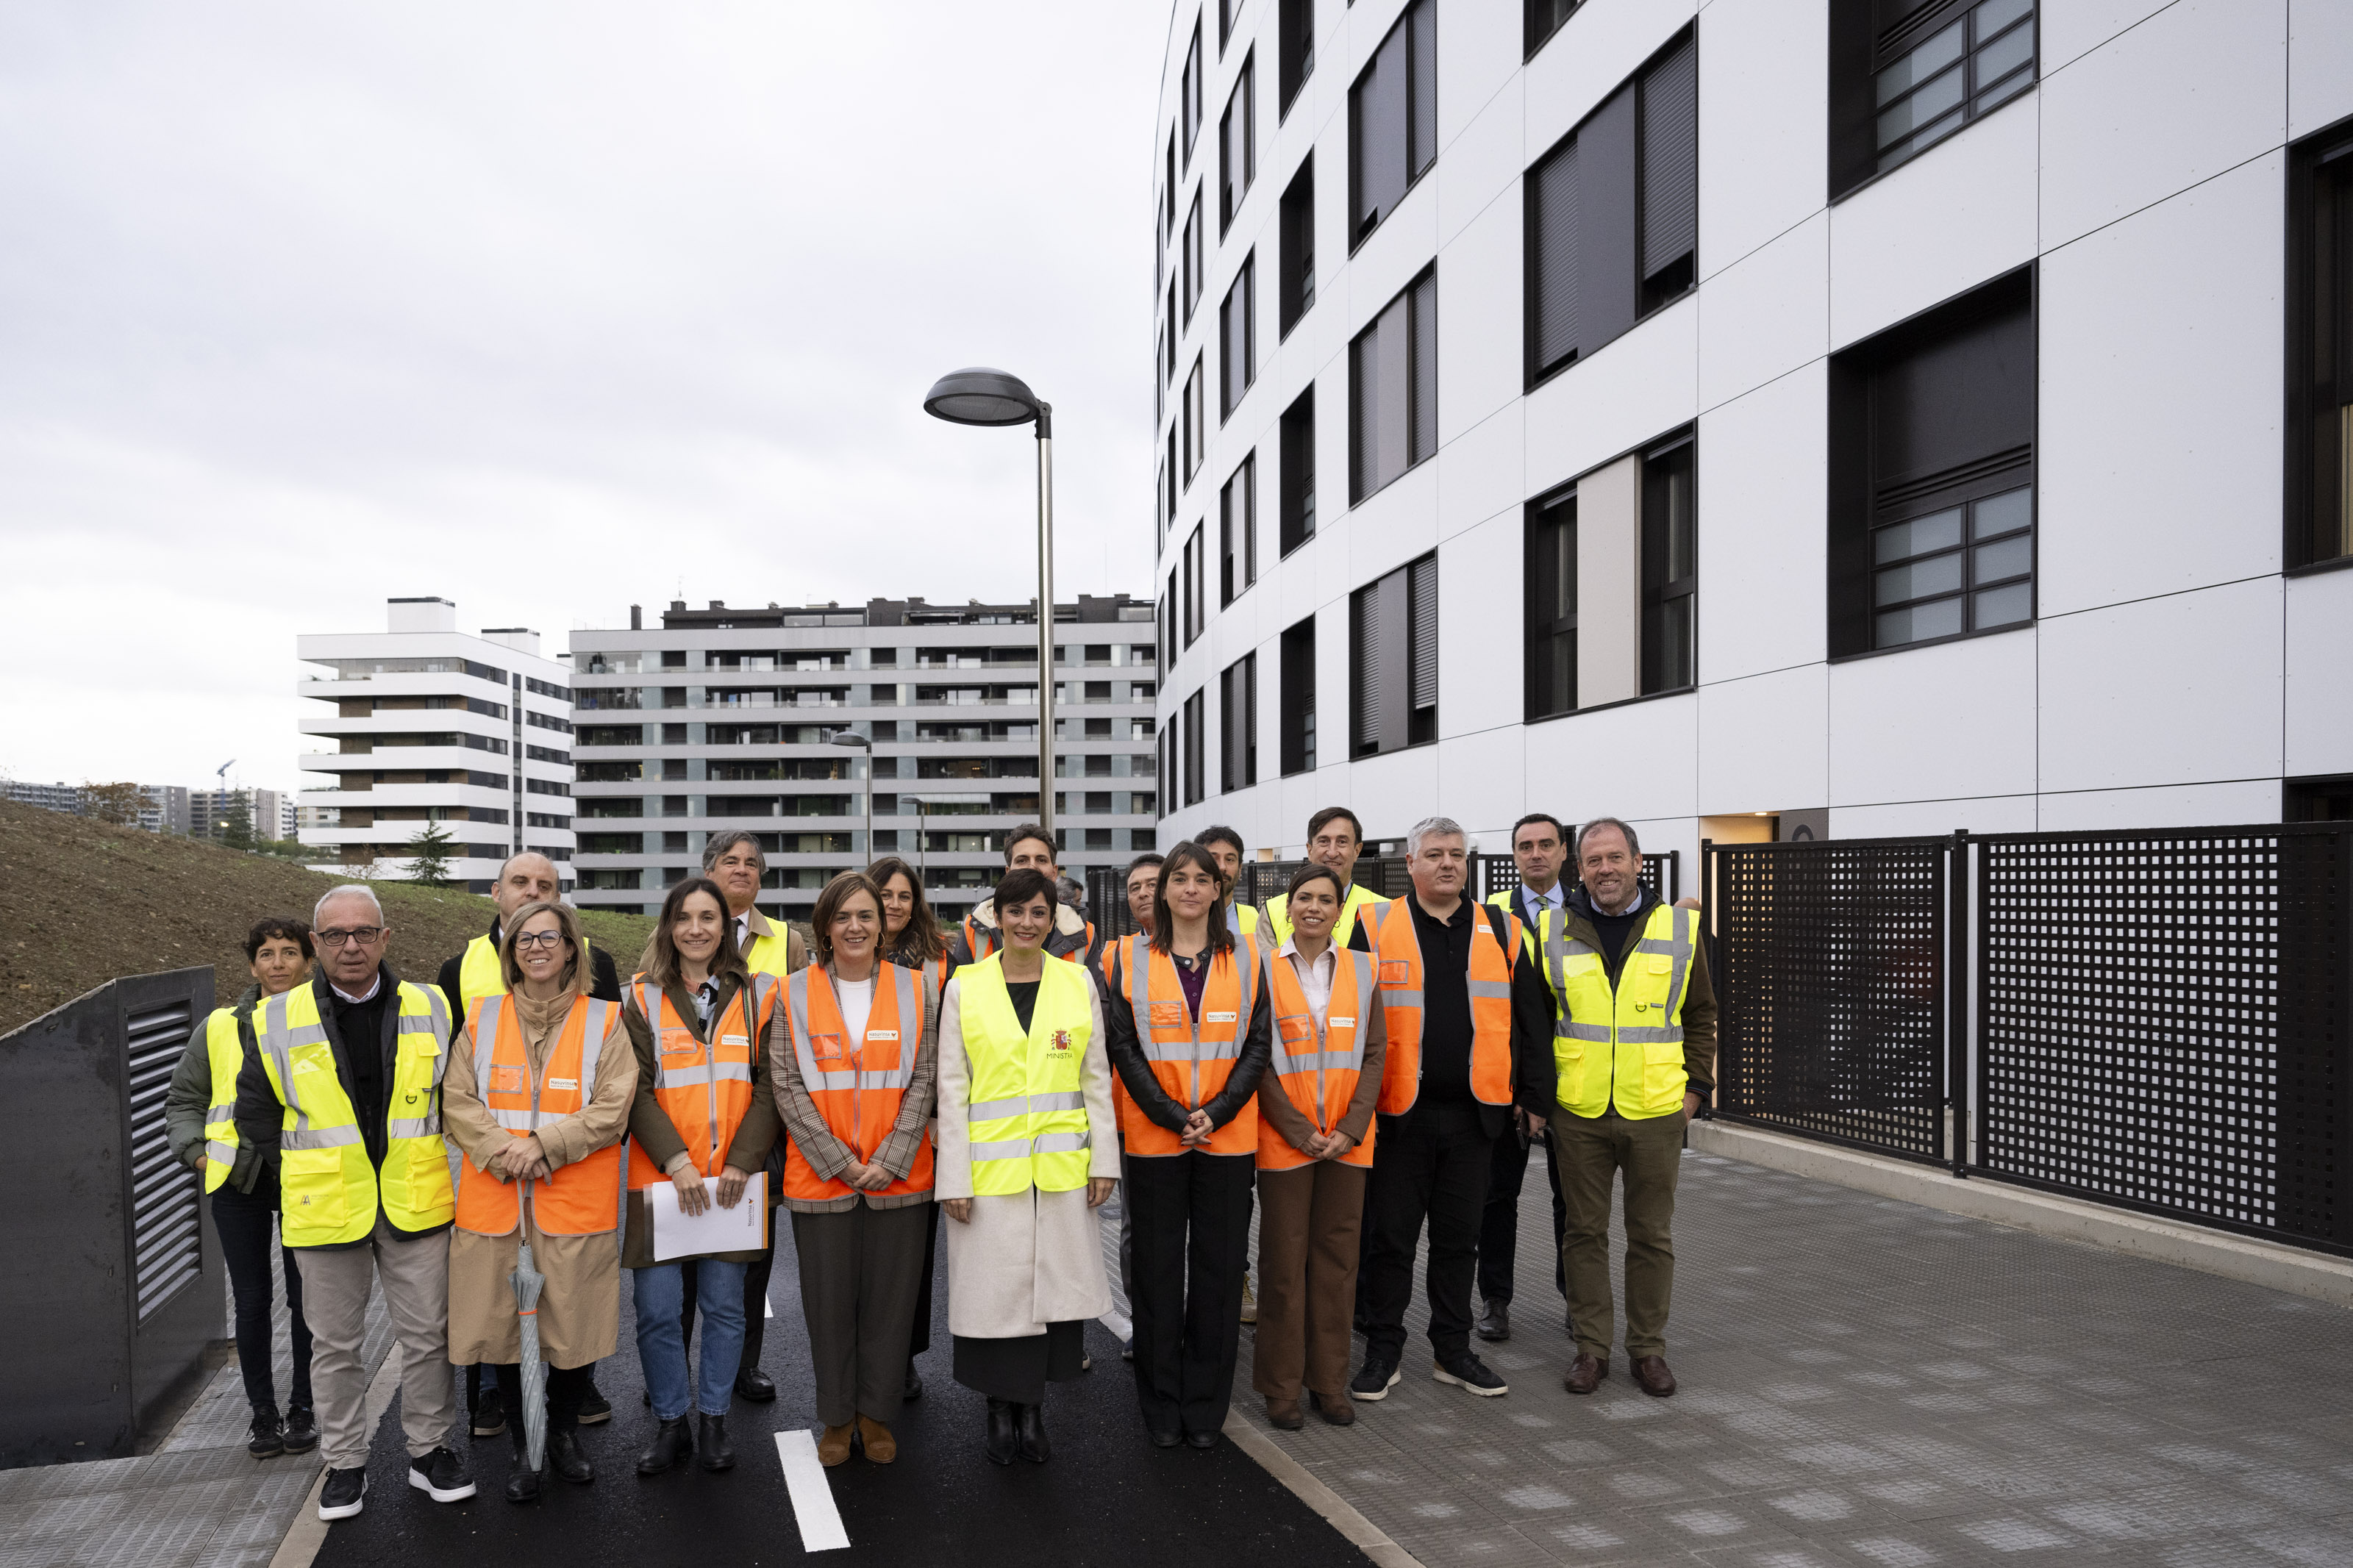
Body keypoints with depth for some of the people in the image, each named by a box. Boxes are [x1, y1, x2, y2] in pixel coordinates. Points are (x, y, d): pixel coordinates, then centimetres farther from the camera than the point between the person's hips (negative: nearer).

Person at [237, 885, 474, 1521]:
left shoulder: (430, 1009, 0)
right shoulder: (280, 1020, -3)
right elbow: (254, 1107, 9)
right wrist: (280, 1184, 9)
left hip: (416, 1204, 1)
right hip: (323, 1209, 0)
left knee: (426, 1335, 8)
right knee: (334, 1344, 11)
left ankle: (429, 1450, 24)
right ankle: (344, 1463, 26)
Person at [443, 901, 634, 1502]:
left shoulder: (604, 1021, 2)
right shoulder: (481, 1017, 8)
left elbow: (612, 1110, -5)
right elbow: (457, 1101, 2)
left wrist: (544, 1145, -16)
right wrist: (504, 1151, -14)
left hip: (576, 1204, -1)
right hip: (495, 1200, 2)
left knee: (575, 1325, 4)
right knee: (504, 1326, 6)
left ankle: (565, 1432, 29)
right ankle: (523, 1446, 26)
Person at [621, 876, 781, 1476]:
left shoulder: (756, 995, 6)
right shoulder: (642, 998, 4)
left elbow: (769, 1086, 1)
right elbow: (635, 1089, -3)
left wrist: (742, 1162, -10)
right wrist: (676, 1162, -14)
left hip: (733, 1179, 1)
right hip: (661, 1178, -1)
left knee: (725, 1305, 7)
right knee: (658, 1310, 0)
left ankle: (713, 1421, 23)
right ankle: (670, 1423, 18)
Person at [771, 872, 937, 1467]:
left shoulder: (913, 989, 3)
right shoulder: (795, 994, 1)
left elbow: (924, 1079, 0)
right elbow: (787, 1087, -3)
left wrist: (889, 1159, -10)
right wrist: (839, 1160, -11)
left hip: (898, 1176, 1)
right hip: (819, 1176, 0)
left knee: (889, 1297, 7)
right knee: (829, 1301, 7)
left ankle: (875, 1412, 24)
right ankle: (837, 1416, 24)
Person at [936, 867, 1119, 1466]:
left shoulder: (1078, 982, 5)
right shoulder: (964, 987, 0)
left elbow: (1097, 1078, 8)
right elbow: (951, 1089, -1)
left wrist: (1104, 1158, 2)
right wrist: (954, 1178, -5)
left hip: (1062, 1166, 2)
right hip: (990, 1168, -1)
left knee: (1054, 1284, 6)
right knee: (995, 1288, 3)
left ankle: (1034, 1407, 22)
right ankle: (1001, 1411, 21)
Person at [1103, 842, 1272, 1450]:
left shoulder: (1246, 960, 6)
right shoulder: (1131, 959, 2)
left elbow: (1256, 1046, 2)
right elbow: (1124, 1048, -3)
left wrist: (1215, 1114, -11)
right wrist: (1174, 1117, -12)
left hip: (1229, 1138, 1)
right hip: (1154, 1137, -1)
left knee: (1219, 1269, 5)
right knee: (1157, 1269, 5)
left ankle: (1205, 1408, 18)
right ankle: (1161, 1406, 19)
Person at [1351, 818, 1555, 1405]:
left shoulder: (1501, 932, 7)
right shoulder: (1376, 928, -2)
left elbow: (1531, 1020, 9)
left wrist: (1534, 1095, 5)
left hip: (1474, 1114, 3)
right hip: (1399, 1114, -2)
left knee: (1458, 1239, 13)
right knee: (1391, 1238, 6)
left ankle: (1452, 1351, 25)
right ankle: (1381, 1353, 18)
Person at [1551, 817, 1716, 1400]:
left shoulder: (1680, 929, 3)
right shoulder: (1556, 933, 2)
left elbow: (1701, 1016, 9)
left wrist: (1696, 1087, 3)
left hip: (1657, 1112, 0)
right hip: (1578, 1113, 0)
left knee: (1652, 1236, 9)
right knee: (1585, 1232, 8)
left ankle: (1648, 1348, 22)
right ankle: (1591, 1347, 20)